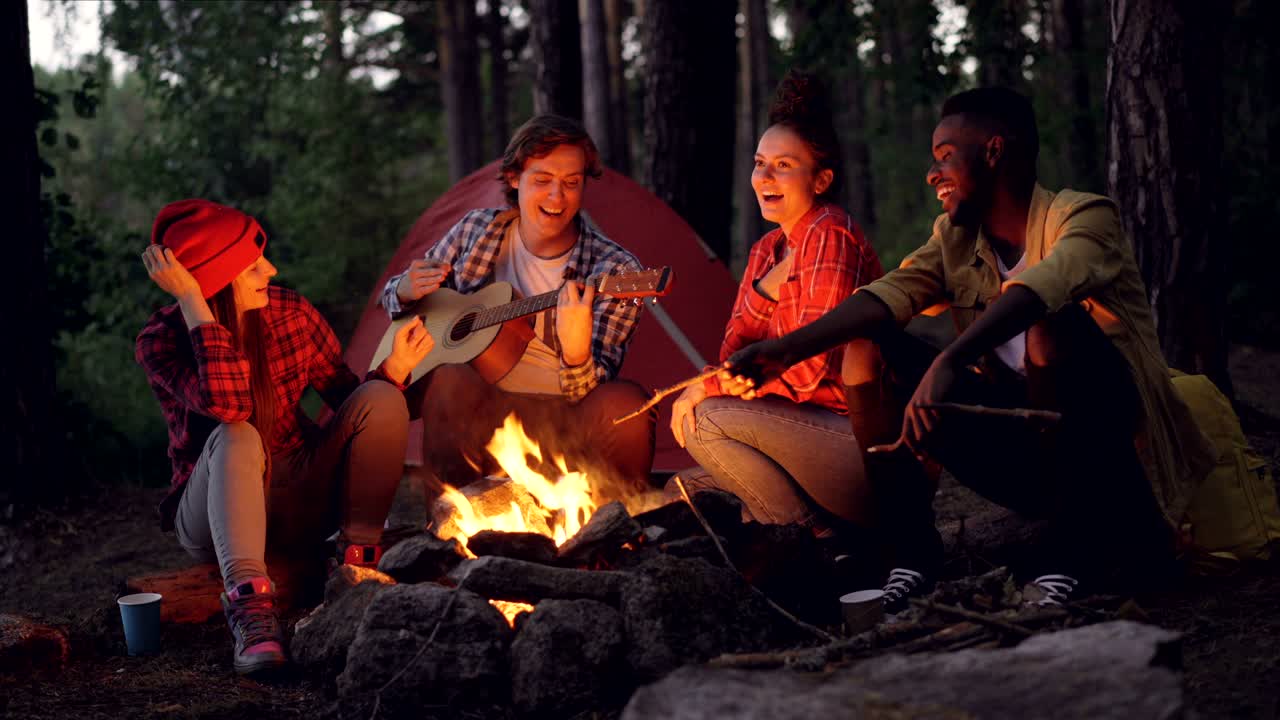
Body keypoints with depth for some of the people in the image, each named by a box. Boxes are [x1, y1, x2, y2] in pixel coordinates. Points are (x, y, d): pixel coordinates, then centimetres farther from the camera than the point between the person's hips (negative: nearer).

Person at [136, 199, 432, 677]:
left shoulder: (290, 314, -4)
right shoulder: (161, 340, -15)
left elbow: (353, 403, 2)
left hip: (300, 504, 4)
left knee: (380, 399, -18)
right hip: (214, 511, -4)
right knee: (235, 439, -36)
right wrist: (194, 305, -32)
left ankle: (359, 561, -21)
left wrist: (395, 369, -17)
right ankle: (251, 604, -51)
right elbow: (229, 405, -35)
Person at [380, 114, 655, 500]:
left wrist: (576, 351, -37)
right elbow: (393, 295, 19)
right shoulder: (477, 230, 3)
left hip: (564, 419, -1)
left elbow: (589, 392, -14)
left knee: (626, 404, -32)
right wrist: (406, 291, -7)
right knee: (451, 377, -33)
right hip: (477, 411, 1)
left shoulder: (615, 269, -7)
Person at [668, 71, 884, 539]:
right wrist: (765, 287, -10)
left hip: (871, 445, -10)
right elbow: (735, 351, 8)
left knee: (708, 419, -22)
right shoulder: (768, 250, 15)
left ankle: (816, 536, -11)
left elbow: (810, 364, -19)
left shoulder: (830, 236, -13)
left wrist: (710, 388, -11)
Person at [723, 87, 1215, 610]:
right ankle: (910, 551, -7)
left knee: (1054, 320, -34)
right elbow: (888, 295, -9)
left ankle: (1076, 552, -23)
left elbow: (1043, 286, -35)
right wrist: (786, 350, -25)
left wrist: (949, 362, -50)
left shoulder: (1083, 217, -13)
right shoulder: (954, 239, 7)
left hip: (1109, 458, -6)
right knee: (871, 349, -6)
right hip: (1025, 453, 6)